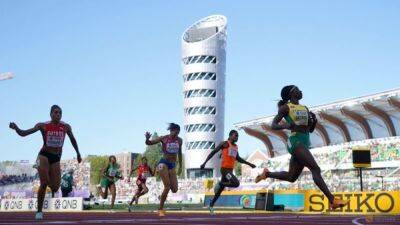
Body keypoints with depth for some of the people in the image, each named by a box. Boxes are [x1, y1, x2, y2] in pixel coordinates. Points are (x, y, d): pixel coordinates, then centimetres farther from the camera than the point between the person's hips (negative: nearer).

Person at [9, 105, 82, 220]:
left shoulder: (66, 127, -1)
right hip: (44, 155, -3)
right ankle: (39, 211, -2)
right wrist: (16, 128, -30)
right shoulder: (43, 126, -7)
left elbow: (72, 139, 18)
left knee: (55, 188, -2)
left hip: (56, 158, 3)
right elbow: (23, 133, -10)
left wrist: (78, 153, 26)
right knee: (44, 183, -19)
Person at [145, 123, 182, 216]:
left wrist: (180, 166, 23)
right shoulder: (164, 138, -5)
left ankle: (163, 196, 30)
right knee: (167, 186, -19)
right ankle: (160, 209, -7)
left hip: (172, 166, 5)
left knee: (174, 190, -4)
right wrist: (147, 138, -25)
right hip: (163, 163, -5)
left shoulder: (179, 140, 7)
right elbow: (149, 143, -2)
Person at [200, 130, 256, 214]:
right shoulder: (225, 144, -6)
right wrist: (204, 163, -12)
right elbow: (213, 152, -5)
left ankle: (211, 206, 24)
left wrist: (249, 164, 26)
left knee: (220, 190, 12)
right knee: (236, 183, -25)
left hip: (230, 170, 8)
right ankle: (220, 184, -4)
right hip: (225, 169, -8)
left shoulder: (236, 147, 17)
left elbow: (238, 158, 30)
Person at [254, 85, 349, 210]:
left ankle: (267, 173, 31)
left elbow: (310, 129, 24)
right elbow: (273, 125, -2)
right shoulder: (286, 107, 1)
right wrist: (287, 125, -20)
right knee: (315, 169, -19)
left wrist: (314, 120, 2)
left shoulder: (305, 108, 20)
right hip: (295, 142, -8)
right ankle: (332, 201, -23)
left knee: (291, 177, 11)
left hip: (305, 143, 8)